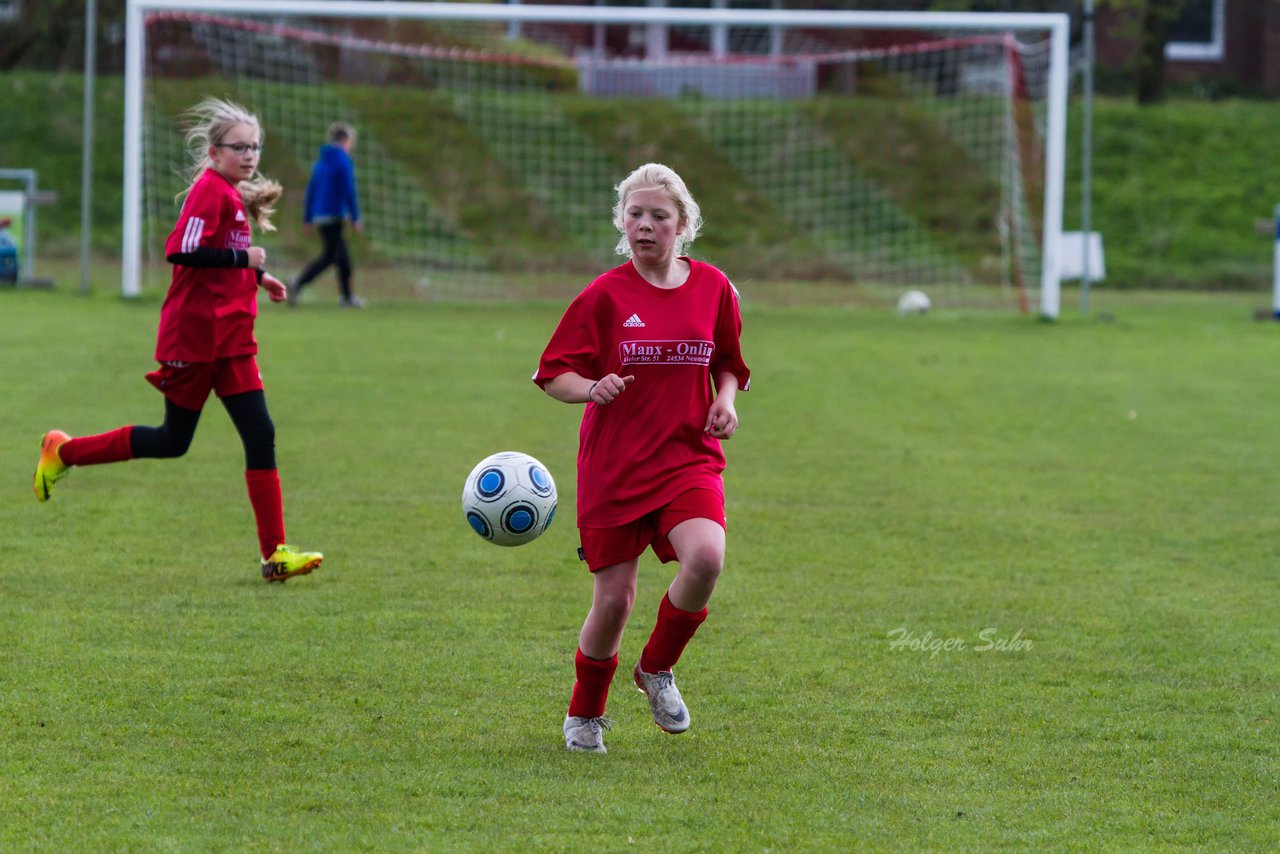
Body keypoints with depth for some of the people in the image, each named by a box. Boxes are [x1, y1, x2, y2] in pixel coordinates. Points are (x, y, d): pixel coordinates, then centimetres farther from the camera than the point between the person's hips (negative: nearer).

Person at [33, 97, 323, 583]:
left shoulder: (233, 194, 14)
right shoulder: (209, 191, -14)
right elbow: (181, 251, -25)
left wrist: (256, 277, 12)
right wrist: (243, 258, -21)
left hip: (231, 339, 9)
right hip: (194, 337, -9)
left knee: (261, 436, -2)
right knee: (173, 441, 3)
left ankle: (274, 553, -4)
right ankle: (64, 452, 22)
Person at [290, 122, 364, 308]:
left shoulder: (321, 161, 14)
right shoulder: (344, 161, -10)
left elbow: (311, 190, 16)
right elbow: (349, 191, -14)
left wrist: (307, 218, 19)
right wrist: (356, 218, -11)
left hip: (319, 215, 8)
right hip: (334, 215, -8)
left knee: (342, 256, 14)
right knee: (328, 257, -8)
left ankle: (347, 296, 17)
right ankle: (298, 285, -22)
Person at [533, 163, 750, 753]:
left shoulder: (712, 288, 5)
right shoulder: (605, 296, -4)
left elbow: (727, 364, 21)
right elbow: (553, 374, -2)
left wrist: (725, 401, 0)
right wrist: (591, 387, -22)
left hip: (689, 459, 2)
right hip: (613, 466, -1)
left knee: (706, 558, -26)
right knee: (613, 599, -1)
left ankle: (657, 670, 1)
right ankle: (585, 714, 27)